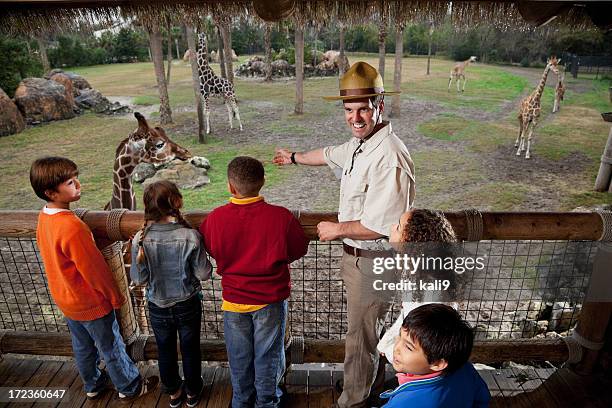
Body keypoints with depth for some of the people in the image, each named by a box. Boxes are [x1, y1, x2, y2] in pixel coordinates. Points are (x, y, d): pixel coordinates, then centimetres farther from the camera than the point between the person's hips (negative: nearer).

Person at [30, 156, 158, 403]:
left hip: (65, 300, 8)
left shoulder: (44, 217, -5)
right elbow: (95, 269, -25)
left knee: (83, 348, 26)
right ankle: (129, 388, 32)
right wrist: (116, 297, -11)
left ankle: (93, 385, 47)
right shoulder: (72, 227, -33)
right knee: (111, 349, 13)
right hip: (91, 304, -8)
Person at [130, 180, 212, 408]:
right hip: (187, 304, -1)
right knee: (190, 350, 21)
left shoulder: (140, 239, -19)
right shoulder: (190, 236, -25)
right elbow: (204, 274, -17)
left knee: (165, 351, 23)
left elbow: (138, 279, -10)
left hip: (158, 306, 2)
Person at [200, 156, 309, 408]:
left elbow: (208, 249, 2)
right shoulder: (281, 216, -23)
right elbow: (299, 249, -6)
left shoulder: (215, 218, -18)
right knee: (267, 354, 20)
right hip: (271, 299, -1)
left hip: (234, 300, 2)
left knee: (239, 356, 23)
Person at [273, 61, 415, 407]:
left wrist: (338, 229, -15)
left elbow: (381, 226, -31)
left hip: (374, 261, -9)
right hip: (357, 254, 9)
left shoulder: (389, 157, -28)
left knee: (361, 335, 10)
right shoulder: (359, 142, 4)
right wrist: (294, 158, 42)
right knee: (369, 325, 27)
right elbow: (330, 155, 25)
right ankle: (373, 379, 50)